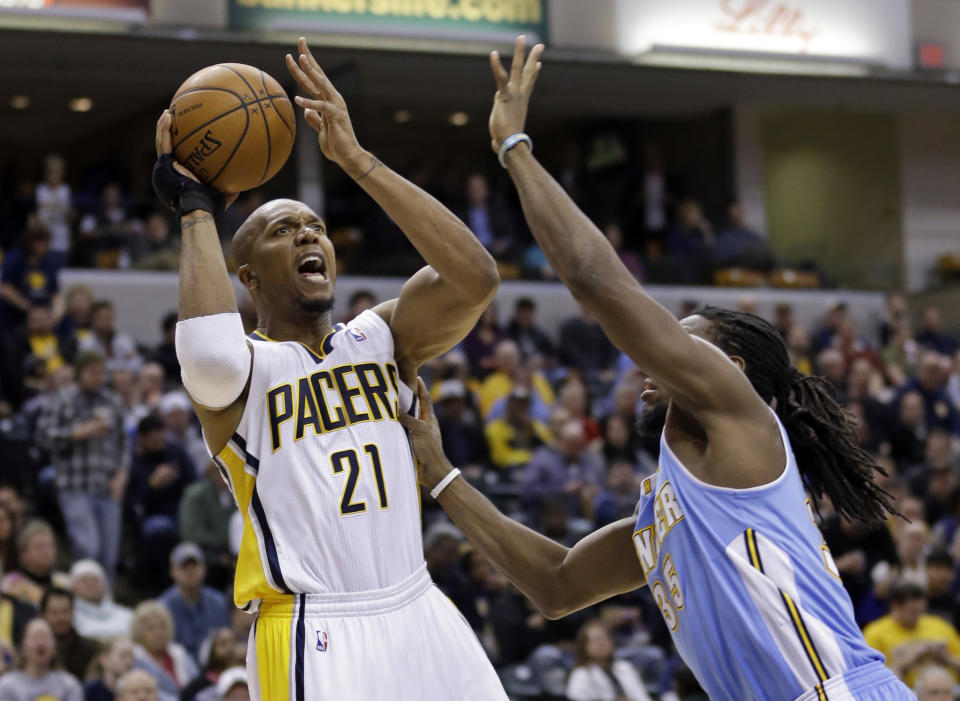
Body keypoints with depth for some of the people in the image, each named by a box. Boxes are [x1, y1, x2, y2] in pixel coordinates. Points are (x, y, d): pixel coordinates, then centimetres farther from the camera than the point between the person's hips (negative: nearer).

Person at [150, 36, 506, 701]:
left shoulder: (379, 338, 10)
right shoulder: (244, 369, -3)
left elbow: (475, 278, -8)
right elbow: (210, 353, -29)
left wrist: (357, 159, -9)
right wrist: (197, 211, -14)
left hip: (420, 616, 5)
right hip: (312, 638, -5)